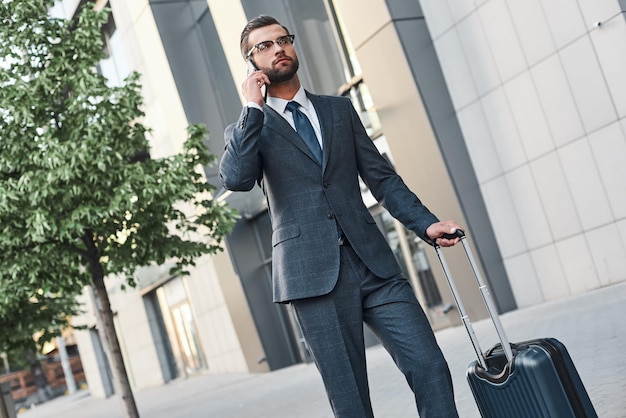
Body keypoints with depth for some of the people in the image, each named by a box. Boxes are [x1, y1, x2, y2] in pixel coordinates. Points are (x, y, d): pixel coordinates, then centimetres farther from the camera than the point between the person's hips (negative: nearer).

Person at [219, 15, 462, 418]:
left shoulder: (340, 109, 18)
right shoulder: (248, 129, 10)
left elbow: (381, 176, 15)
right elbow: (236, 178, -12)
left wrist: (426, 223, 2)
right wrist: (253, 107, -6)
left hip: (374, 262, 3)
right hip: (314, 274, -2)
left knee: (429, 367, -8)